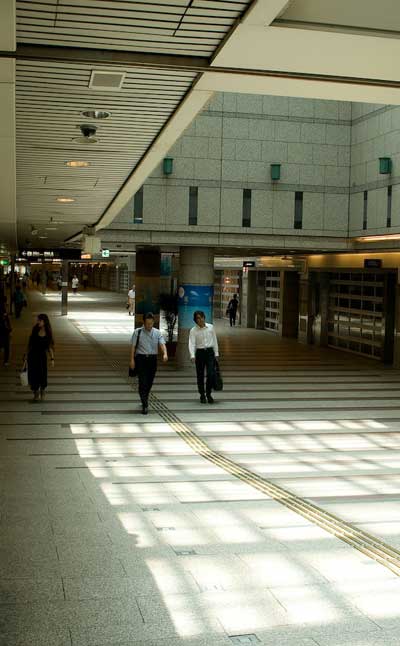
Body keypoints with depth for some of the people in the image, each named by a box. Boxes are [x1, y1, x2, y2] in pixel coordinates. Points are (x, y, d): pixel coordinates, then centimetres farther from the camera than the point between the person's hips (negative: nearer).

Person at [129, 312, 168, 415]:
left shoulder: (157, 333, 4)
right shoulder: (137, 332, -1)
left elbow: (162, 344, -10)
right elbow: (133, 346, -2)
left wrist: (165, 354, -28)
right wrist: (132, 360, -8)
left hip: (152, 359, 3)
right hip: (141, 359, -3)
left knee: (149, 382, 13)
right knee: (143, 382, -10)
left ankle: (144, 401, 35)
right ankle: (145, 405, -10)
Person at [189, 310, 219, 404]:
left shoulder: (210, 327, 2)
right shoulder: (193, 330, -4)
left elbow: (214, 341, 8)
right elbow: (192, 343, -13)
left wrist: (216, 353, 5)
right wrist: (192, 355, -28)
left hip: (210, 352, 1)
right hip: (199, 353, -1)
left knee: (211, 374, -9)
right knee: (200, 375, 5)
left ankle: (208, 393, 10)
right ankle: (202, 395, 19)